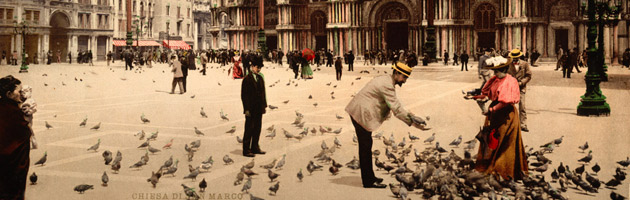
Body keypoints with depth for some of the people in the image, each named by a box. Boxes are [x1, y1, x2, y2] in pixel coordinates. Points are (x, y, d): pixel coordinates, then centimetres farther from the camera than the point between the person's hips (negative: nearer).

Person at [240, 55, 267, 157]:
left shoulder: (260, 78, 11)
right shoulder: (247, 79, -9)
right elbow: (244, 95, -11)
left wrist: (264, 105, 10)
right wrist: (247, 109, -15)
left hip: (259, 109, 7)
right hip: (251, 109, -7)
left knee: (257, 129, 12)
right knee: (249, 129, -3)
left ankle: (255, 148, 23)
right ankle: (246, 150, 3)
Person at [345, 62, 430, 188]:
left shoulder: (386, 80, 13)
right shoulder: (387, 85, -20)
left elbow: (396, 105, 15)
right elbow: (396, 109, -21)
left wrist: (411, 116, 8)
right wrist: (412, 123, -17)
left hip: (358, 111, 11)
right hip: (361, 113, -11)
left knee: (366, 145, 16)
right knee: (365, 146, -5)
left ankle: (369, 177, 26)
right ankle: (368, 182, 1)